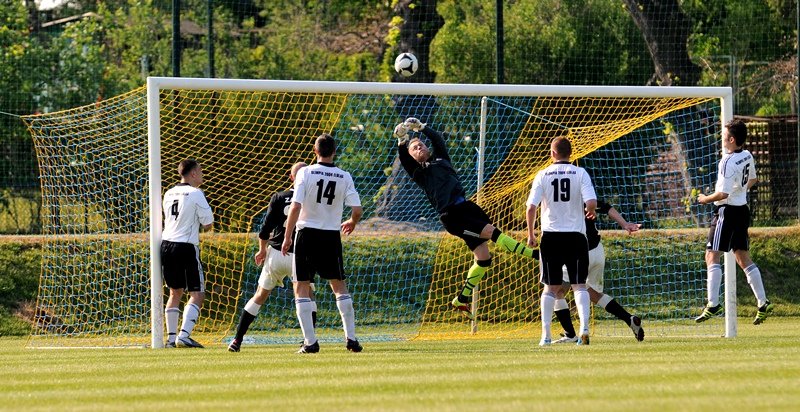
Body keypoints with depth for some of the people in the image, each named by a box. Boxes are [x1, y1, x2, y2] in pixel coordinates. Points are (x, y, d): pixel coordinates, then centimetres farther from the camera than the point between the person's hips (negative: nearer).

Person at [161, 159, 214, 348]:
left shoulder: (169, 194, 13)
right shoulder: (195, 194, -8)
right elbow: (208, 224, -7)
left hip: (166, 245, 7)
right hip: (186, 247, -7)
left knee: (175, 292, 17)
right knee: (197, 293, -3)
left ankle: (171, 337, 14)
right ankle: (184, 335, -17)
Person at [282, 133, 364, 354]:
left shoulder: (306, 172, -8)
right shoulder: (344, 177, -1)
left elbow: (295, 207, -14)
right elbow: (357, 209, -4)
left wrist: (287, 237, -7)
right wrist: (351, 223, 20)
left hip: (307, 235, -2)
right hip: (332, 236, 2)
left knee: (301, 287, 4)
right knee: (339, 286, 15)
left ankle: (310, 342, -4)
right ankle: (351, 338, 10)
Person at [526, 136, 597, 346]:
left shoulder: (543, 176, 0)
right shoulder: (580, 174, -3)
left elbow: (531, 207, -6)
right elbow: (592, 203, -13)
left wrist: (530, 234, 7)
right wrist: (591, 213, 11)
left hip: (551, 236, 1)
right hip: (576, 236, -1)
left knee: (551, 287, 10)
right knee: (579, 284, 3)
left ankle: (546, 335, 7)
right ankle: (584, 327, -18)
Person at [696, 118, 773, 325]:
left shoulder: (728, 163, -20)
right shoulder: (747, 156, 7)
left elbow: (723, 194, -24)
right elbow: (752, 180, 24)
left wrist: (706, 199, -8)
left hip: (727, 210, -9)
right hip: (742, 209, 9)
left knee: (712, 256, -8)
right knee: (743, 257, 14)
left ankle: (713, 304, -16)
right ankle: (763, 303, 13)